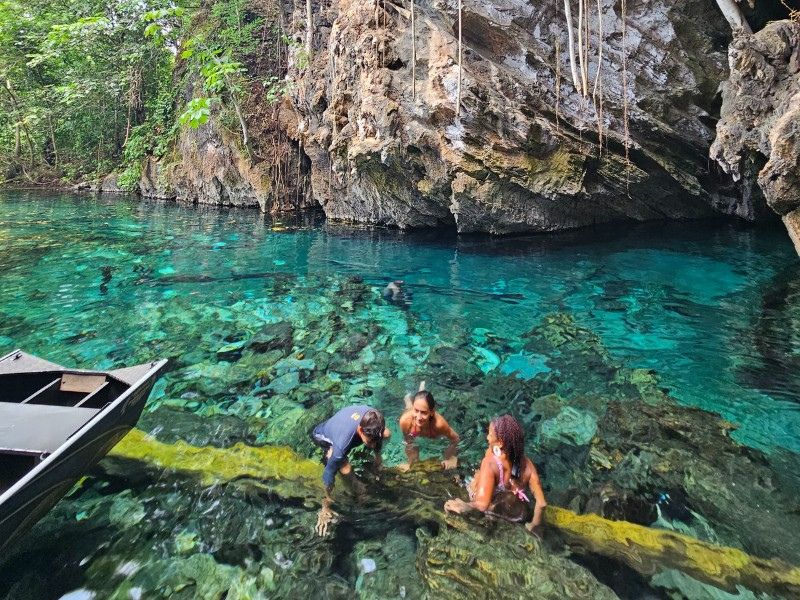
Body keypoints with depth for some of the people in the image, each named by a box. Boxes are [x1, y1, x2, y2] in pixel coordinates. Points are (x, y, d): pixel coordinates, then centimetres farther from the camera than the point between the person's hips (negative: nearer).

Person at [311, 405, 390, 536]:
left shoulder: (372, 418, -34)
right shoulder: (341, 445, -46)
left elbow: (379, 436, -8)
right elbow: (329, 476, -31)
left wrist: (378, 455, 7)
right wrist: (325, 508, -18)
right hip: (323, 436, -5)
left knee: (387, 434, 5)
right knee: (346, 470, -30)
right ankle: (329, 456, 4)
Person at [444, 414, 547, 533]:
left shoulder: (490, 462, -33)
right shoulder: (526, 463, -19)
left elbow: (482, 504, -42)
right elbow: (541, 502, -13)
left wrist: (463, 506, -24)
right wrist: (534, 525, 3)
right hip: (519, 515, 4)